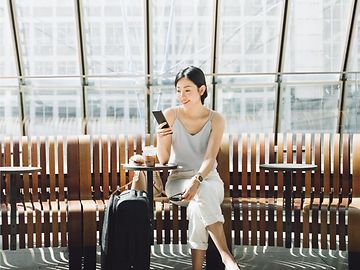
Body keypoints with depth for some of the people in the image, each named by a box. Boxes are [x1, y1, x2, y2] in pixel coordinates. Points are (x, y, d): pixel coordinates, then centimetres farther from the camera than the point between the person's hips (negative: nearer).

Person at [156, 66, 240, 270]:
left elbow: (210, 158, -15)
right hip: (177, 179, 0)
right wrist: (161, 140, -24)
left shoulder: (216, 120, -4)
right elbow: (163, 160, -3)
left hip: (207, 177, 0)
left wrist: (197, 181, -35)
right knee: (203, 194, -35)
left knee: (198, 206, -35)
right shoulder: (170, 115, -3)